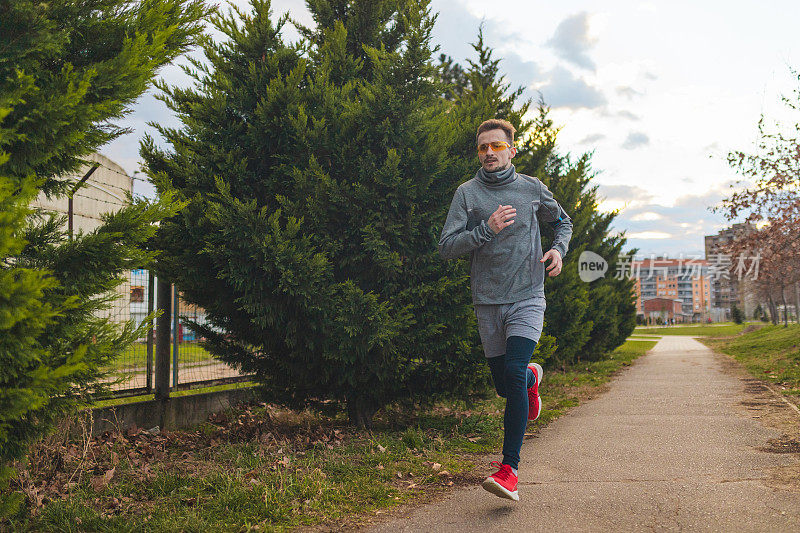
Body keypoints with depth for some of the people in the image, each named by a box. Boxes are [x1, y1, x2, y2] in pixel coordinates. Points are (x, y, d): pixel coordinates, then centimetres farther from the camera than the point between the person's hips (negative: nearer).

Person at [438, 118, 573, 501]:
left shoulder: (532, 188, 6)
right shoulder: (467, 193, 2)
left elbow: (563, 222, 24)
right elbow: (447, 247, -5)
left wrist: (559, 249, 4)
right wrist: (487, 229, -18)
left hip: (528, 298, -1)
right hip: (487, 302, 2)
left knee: (514, 373, -19)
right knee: (504, 384, 9)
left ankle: (509, 470, -17)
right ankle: (532, 378, 47)